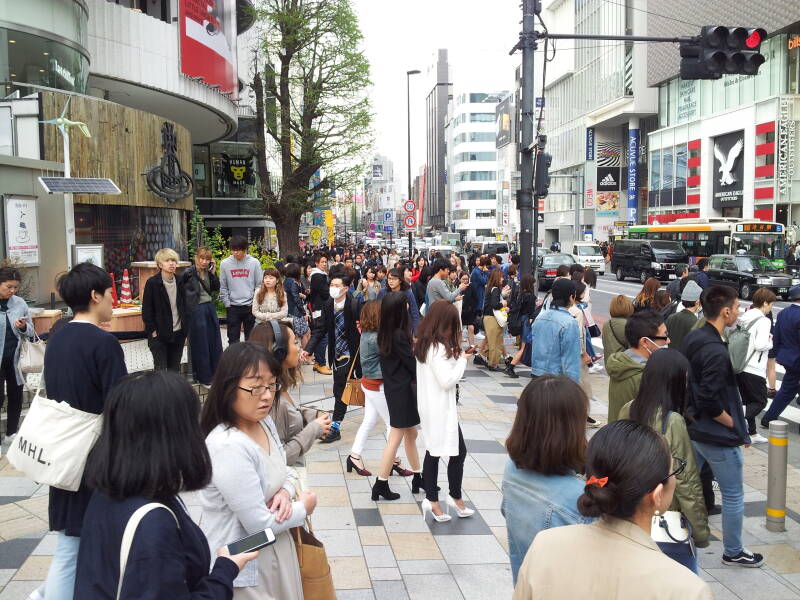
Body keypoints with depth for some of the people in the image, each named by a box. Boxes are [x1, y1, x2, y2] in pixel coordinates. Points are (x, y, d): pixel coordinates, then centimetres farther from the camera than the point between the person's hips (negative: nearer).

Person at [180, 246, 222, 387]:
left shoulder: (208, 272, 5)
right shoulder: (188, 273, -13)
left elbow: (216, 289, 4)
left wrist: (213, 272, -5)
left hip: (210, 308, 6)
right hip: (197, 310, -6)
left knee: (215, 343, 14)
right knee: (200, 345, 3)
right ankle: (204, 377, 15)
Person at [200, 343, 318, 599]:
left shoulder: (265, 422, -2)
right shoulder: (228, 447, -29)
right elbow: (260, 524, -25)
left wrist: (286, 492, -8)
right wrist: (303, 507, -8)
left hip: (275, 548, 8)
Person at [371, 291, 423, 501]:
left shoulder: (384, 333, 3)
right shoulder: (399, 335, -22)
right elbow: (413, 364, -15)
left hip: (394, 387, 9)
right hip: (402, 390, -9)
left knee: (410, 433, 19)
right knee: (396, 437, 0)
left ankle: (418, 478, 30)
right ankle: (381, 485, 5)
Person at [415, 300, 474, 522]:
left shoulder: (423, 344, 8)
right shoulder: (439, 348, -20)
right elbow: (447, 380, -22)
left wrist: (455, 356, 6)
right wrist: (462, 360, -11)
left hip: (428, 407, 9)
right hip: (441, 409, -9)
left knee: (433, 452, 11)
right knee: (458, 451, 4)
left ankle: (432, 499, 16)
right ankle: (455, 497, 16)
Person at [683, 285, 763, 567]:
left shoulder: (692, 338, 2)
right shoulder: (715, 351, -27)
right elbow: (711, 402, -28)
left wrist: (695, 415, 13)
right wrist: (733, 424, -13)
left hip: (693, 429, 9)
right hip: (718, 437, -8)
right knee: (733, 495, 10)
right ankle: (733, 552, 24)